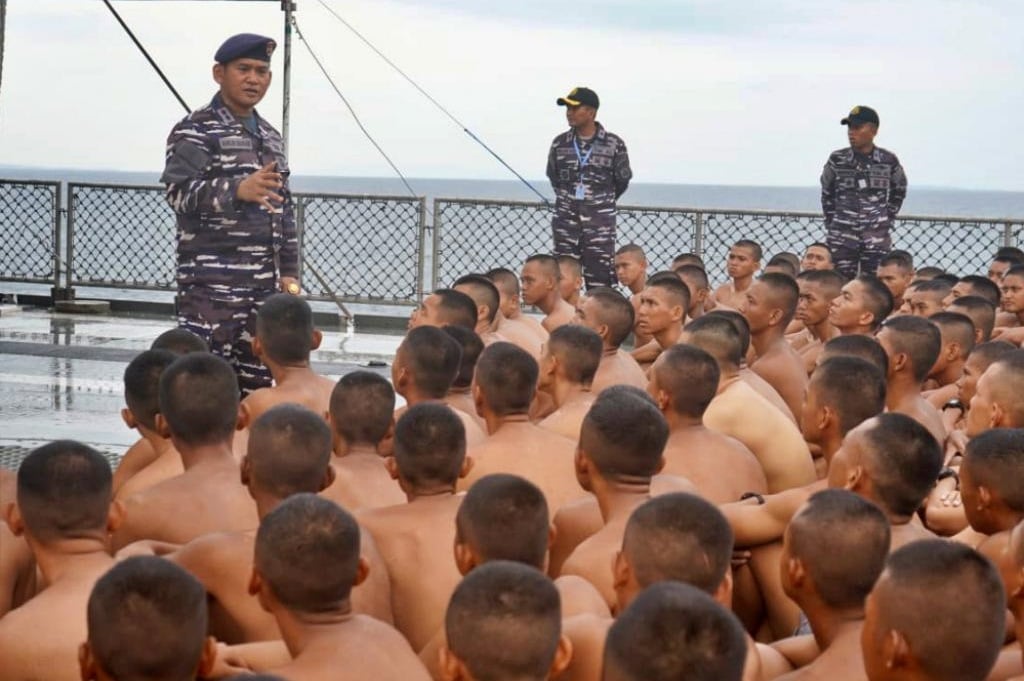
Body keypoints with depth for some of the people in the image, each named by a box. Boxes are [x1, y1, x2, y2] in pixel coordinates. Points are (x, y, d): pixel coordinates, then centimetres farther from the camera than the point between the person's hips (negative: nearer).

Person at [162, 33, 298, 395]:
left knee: (256, 384, 9)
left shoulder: (270, 137, 20)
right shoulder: (195, 131, -3)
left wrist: (289, 270, 17)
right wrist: (238, 189, -34)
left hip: (264, 284, 7)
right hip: (211, 284, -7)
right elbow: (179, 192, -18)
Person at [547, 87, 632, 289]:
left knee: (599, 280, -3)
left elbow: (622, 181, 8)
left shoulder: (614, 145, -4)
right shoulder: (560, 143, 4)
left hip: (600, 223, -3)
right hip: (566, 222, 3)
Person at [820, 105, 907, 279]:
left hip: (877, 237, 0)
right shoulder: (837, 160, 1)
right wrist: (831, 221, 10)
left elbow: (899, 191, 17)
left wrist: (887, 218, 11)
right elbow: (826, 193, 15)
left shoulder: (889, 160, 1)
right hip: (841, 237, 0)